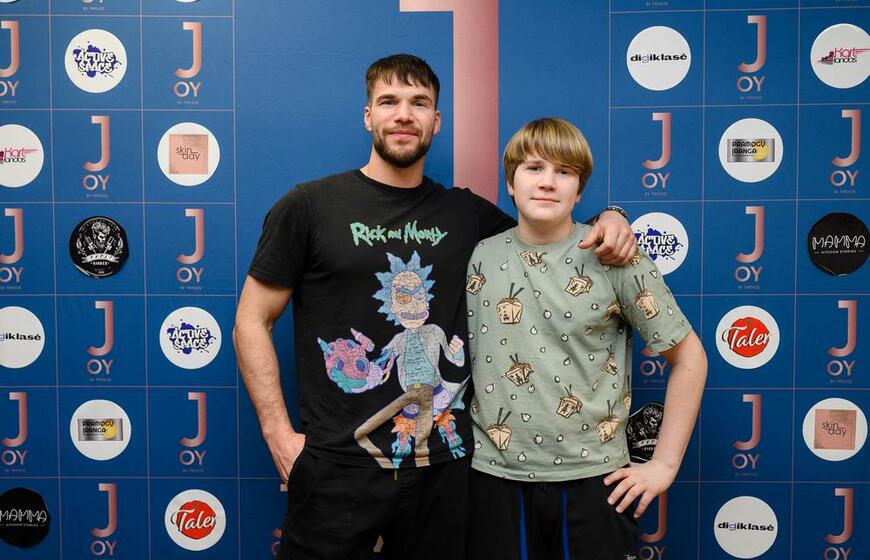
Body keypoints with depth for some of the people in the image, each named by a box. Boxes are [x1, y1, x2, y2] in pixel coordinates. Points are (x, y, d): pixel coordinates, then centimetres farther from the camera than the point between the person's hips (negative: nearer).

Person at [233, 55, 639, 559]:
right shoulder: (309, 206, -3)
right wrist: (280, 435, -7)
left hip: (443, 466, 3)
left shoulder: (467, 213, 6)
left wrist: (606, 222, 0)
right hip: (337, 470, -3)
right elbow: (252, 322, -1)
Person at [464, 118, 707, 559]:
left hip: (594, 479, -2)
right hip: (495, 476, 2)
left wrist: (665, 464, -2)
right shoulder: (479, 258, 1)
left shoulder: (615, 258, -7)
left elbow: (689, 357, -2)